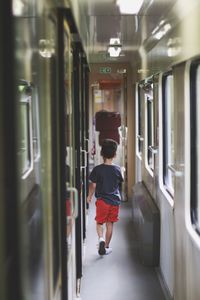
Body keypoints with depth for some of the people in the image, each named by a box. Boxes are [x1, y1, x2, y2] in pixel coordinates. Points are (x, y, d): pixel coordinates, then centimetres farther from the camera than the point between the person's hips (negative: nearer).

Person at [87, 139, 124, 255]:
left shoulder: (97, 169, -11)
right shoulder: (117, 169, -4)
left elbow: (93, 185, -6)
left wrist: (89, 196, 10)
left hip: (102, 200, -2)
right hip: (115, 200, 2)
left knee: (99, 222, 11)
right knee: (110, 224, 11)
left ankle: (101, 238, -15)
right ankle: (106, 246, 17)